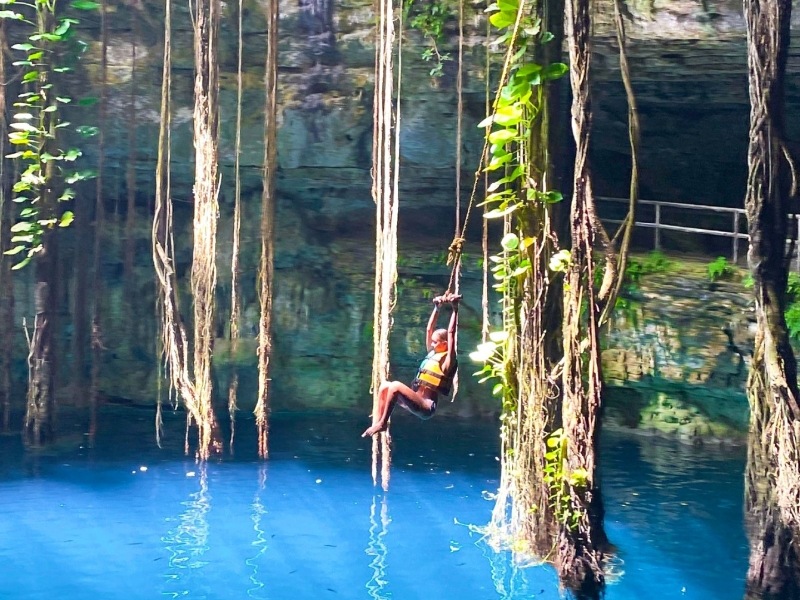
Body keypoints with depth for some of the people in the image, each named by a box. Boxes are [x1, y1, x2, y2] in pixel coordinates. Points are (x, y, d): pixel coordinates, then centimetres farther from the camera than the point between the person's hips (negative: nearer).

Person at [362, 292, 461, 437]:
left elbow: (451, 332, -15)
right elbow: (429, 329, 21)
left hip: (426, 407, -10)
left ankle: (382, 423, -20)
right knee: (385, 385, 8)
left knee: (396, 386, -27)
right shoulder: (433, 354, 16)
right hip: (415, 403, 10)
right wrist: (437, 308, 19)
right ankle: (377, 420, -3)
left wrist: (455, 308, -15)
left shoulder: (447, 361, -7)